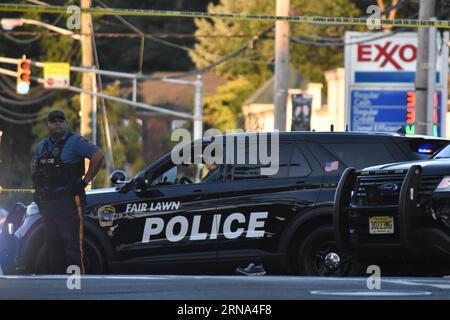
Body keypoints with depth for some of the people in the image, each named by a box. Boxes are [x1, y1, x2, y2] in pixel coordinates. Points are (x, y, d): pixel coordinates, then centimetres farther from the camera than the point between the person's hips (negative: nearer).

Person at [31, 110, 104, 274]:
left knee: (73, 243, -10)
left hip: (69, 200, -8)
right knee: (51, 244, 12)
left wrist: (85, 181, -12)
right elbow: (34, 166, 32)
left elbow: (98, 156, -13)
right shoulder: (42, 146, 16)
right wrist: (39, 189, 17)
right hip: (47, 203, 8)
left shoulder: (74, 142, -5)